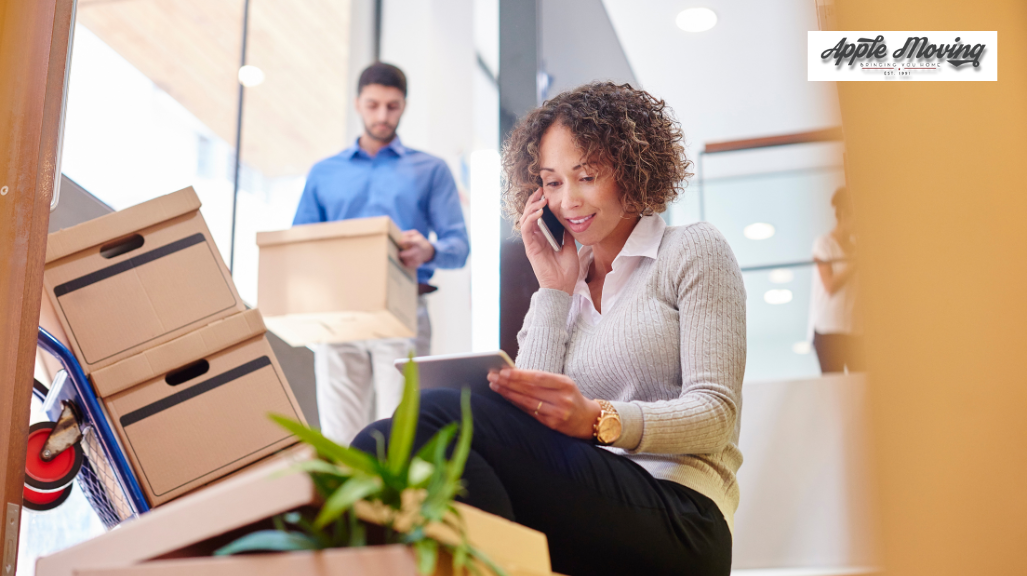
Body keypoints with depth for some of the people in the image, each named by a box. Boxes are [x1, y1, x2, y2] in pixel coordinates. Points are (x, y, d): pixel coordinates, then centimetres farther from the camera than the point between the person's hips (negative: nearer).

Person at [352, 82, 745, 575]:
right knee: (388, 442, -24)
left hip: (678, 516, -5)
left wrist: (598, 420, -21)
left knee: (435, 418, -28)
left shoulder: (693, 250, 11)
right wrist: (553, 292, 9)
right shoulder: (567, 295, 25)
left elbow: (716, 413, -3)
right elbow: (530, 417, 7)